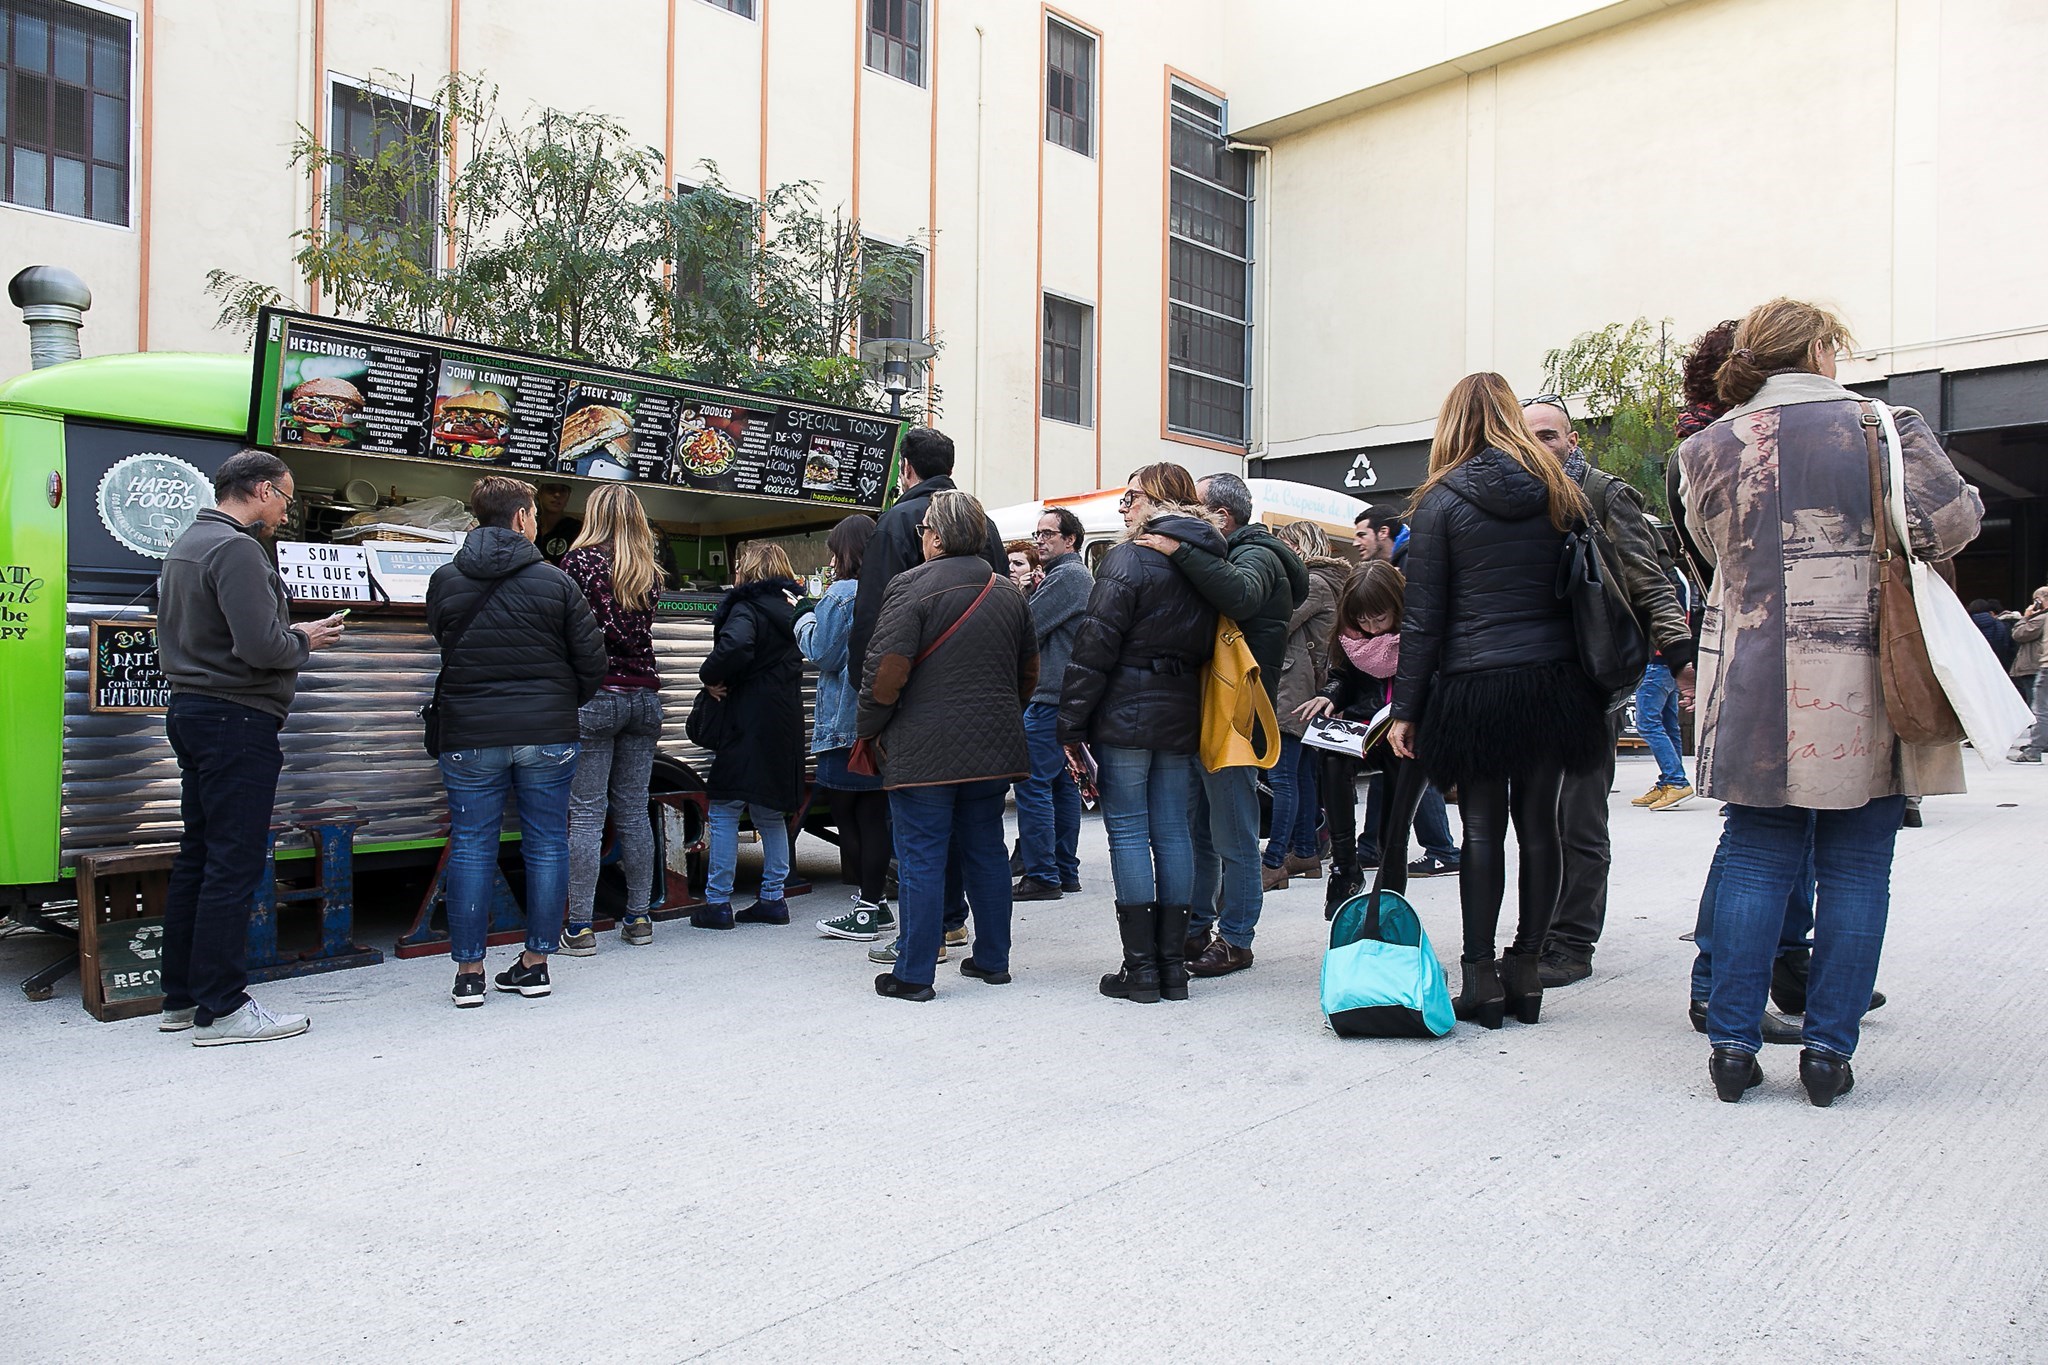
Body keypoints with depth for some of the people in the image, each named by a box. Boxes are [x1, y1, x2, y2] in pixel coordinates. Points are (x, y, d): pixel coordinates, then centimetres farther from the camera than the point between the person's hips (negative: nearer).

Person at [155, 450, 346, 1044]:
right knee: (235, 863, -5)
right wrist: (303, 640, -5)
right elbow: (261, 646, -25)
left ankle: (181, 998, 23)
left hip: (191, 711, 10)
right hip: (237, 721, -10)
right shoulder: (236, 549, -16)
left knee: (197, 856, 15)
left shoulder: (186, 544, 17)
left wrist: (290, 634, 13)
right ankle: (221, 1009, 1)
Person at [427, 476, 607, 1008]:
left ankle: (469, 972, 11)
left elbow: (443, 644, 14)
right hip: (548, 734, -1)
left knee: (471, 849, 8)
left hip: (470, 735, 1)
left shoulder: (445, 580, 1)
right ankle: (535, 963, 15)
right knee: (546, 847, 9)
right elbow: (592, 659, -3)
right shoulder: (554, 581, -4)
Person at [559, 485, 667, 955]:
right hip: (643, 695, 5)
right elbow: (639, 629, 12)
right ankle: (638, 919, 16)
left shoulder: (578, 561, -4)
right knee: (634, 812, 10)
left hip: (594, 695, -5)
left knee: (586, 814, -2)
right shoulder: (648, 572, 10)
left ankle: (580, 927, 0)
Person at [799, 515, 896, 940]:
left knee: (845, 813, 2)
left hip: (846, 721, -7)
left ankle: (868, 908, 4)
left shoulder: (842, 593, -11)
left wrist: (804, 621, 6)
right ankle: (875, 904, 15)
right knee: (874, 813, 10)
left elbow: (822, 653, -10)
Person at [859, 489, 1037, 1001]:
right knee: (985, 851, 15)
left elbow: (886, 670, -16)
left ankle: (914, 973, 6)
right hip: (992, 748, 6)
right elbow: (1029, 670, 18)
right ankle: (993, 959, 24)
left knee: (921, 857, 0)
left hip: (924, 751, -6)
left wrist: (871, 730, -3)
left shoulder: (913, 586, -10)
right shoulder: (1008, 591, 11)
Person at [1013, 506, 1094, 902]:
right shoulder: (1081, 576, 21)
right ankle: (1066, 871, 19)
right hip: (1067, 696, 11)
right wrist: (1037, 592, 8)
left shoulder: (1066, 576, -13)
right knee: (1062, 782, 13)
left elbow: (1026, 628, -15)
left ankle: (1041, 876, -7)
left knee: (1033, 783, -9)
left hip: (1051, 697, -11)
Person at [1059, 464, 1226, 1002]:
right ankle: (1174, 963, 14)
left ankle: (1140, 967, 1)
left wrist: (1071, 724, -11)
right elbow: (1208, 644, 15)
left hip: (1125, 715, -6)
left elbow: (1095, 646, -14)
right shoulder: (1206, 563, 12)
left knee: (1128, 832, -1)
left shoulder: (1129, 559, -10)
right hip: (1181, 716, 7)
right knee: (1173, 831, 9)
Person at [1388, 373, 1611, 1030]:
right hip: (1553, 681, 3)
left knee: (1483, 830, 3)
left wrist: (1405, 710, -1)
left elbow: (1423, 617, -5)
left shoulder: (1440, 502, -3)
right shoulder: (1560, 494, 7)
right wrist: (1585, 678, 16)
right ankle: (1525, 971, 16)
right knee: (1539, 824, 8)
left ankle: (1481, 977, 7)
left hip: (1474, 687, -3)